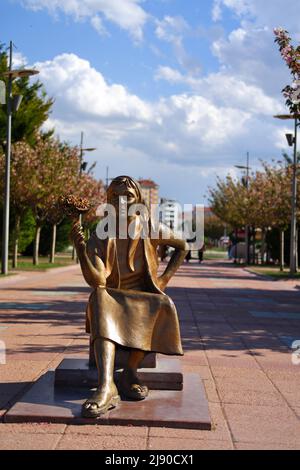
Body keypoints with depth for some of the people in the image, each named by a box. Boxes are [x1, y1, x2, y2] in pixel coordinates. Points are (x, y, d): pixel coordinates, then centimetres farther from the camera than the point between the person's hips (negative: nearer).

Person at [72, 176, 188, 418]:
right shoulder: (100, 236, -7)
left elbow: (182, 246, 17)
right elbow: (96, 280, -21)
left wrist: (165, 277, 4)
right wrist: (80, 248, -35)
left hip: (143, 296, 1)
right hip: (112, 296, -1)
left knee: (163, 305, -33)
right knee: (99, 300, -37)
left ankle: (130, 372, -22)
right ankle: (106, 388, -52)